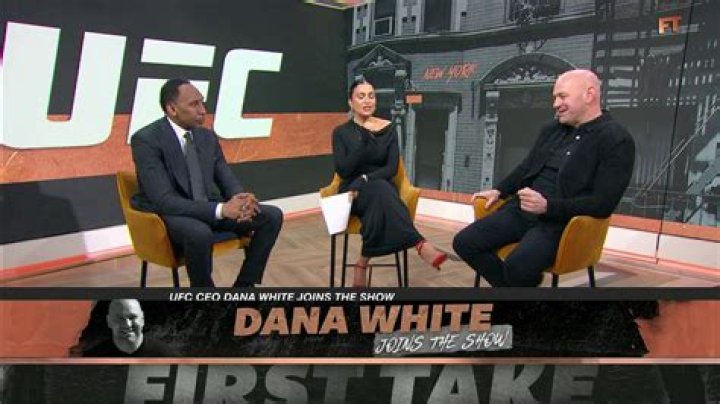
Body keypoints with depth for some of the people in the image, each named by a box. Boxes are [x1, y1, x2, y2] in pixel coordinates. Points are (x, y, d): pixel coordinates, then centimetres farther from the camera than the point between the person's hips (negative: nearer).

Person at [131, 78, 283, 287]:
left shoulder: (207, 137, 4)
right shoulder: (146, 140, -16)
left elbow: (228, 182, 5)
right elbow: (164, 200, -25)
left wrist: (241, 200, -22)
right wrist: (221, 209, -34)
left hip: (208, 209, 7)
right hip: (166, 214, -6)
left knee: (272, 215, -7)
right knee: (200, 234, -40)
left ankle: (245, 285, 1)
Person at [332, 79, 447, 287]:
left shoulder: (388, 129, 5)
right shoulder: (341, 132, 2)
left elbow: (392, 168, -4)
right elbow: (343, 170, -10)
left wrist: (364, 180, -20)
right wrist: (362, 139, -18)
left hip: (381, 189, 2)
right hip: (353, 193, -1)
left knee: (380, 197, -39)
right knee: (381, 191, -38)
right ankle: (419, 244, -46)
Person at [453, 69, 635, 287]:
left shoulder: (617, 140, -8)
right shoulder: (551, 129, 14)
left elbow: (603, 204, -15)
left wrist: (548, 206, -24)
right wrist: (499, 191, 11)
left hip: (561, 220, -7)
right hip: (522, 208, 7)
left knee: (518, 264, -33)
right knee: (464, 242, -9)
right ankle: (511, 285, 8)